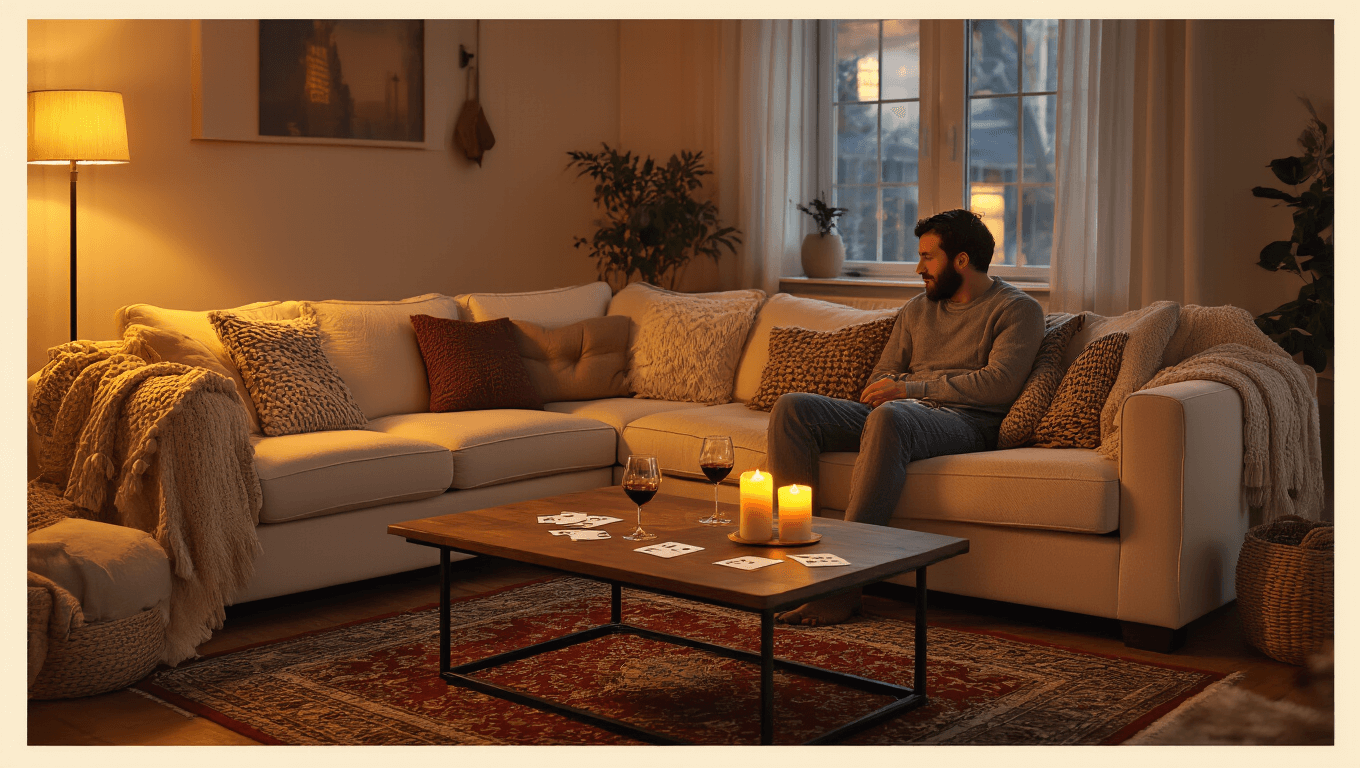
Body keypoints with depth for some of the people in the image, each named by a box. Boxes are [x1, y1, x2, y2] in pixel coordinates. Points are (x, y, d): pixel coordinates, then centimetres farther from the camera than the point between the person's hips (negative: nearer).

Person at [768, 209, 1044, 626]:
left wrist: (912, 388, -13)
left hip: (963, 423, -7)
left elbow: (999, 384, -10)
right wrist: (887, 386, -3)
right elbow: (881, 376, 23)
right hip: (900, 413, 7)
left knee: (889, 416, -41)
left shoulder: (1017, 309, 6)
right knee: (792, 408, -16)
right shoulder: (916, 310, 26)